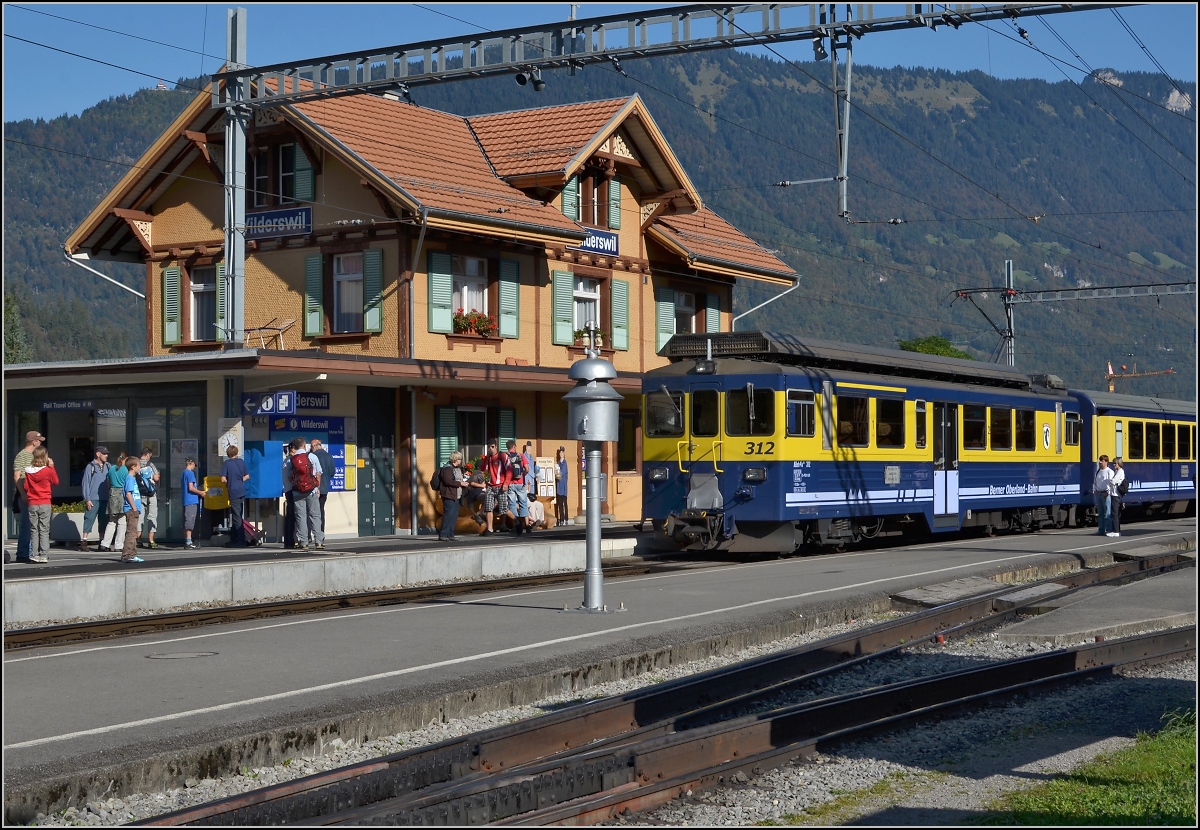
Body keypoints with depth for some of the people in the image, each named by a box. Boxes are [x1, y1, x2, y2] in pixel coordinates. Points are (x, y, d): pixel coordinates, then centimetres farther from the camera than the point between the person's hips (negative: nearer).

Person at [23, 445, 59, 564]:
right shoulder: (48, 470, -10)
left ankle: (34, 555, 6)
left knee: (34, 530, 9)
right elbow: (56, 481, 6)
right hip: (45, 504, -2)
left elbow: (26, 486, 3)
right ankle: (43, 555, -2)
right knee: (44, 530, 2)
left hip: (31, 504, 2)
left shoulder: (28, 470, -2)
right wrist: (52, 467, 7)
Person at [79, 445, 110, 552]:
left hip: (105, 499, 5)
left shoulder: (107, 466, 11)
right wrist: (87, 499, -8)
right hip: (93, 499, -5)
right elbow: (86, 483, -3)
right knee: (89, 519, -6)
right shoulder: (90, 466, -2)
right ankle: (84, 542, -3)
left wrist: (110, 498, 9)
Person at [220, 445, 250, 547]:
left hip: (233, 492, -5)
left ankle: (241, 540, -7)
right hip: (242, 492, 5)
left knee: (236, 516, -4)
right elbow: (247, 476, 12)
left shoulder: (226, 463, -7)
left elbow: (223, 479, -12)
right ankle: (233, 538, 18)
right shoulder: (241, 462, 7)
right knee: (237, 515, 12)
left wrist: (228, 483, 7)